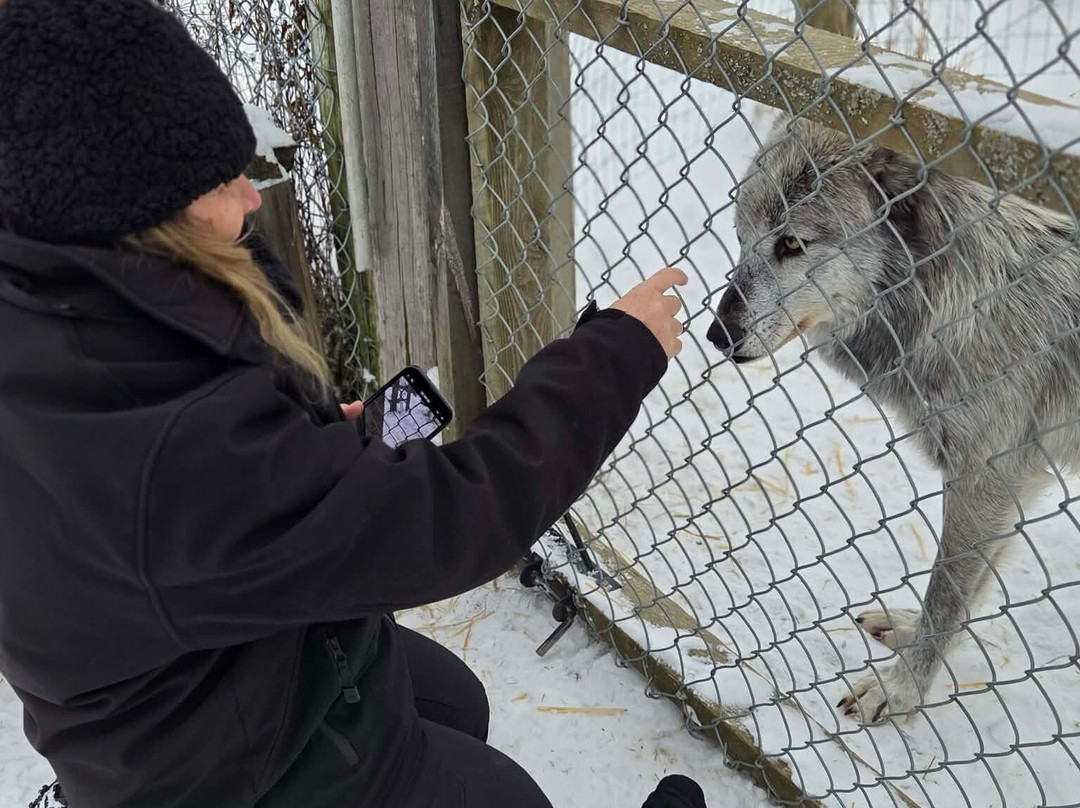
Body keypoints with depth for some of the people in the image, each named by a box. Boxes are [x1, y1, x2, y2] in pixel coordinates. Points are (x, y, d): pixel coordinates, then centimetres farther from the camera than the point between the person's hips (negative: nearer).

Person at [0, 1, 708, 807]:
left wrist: (305, 432, -2)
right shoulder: (180, 455, -44)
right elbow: (450, 520, -36)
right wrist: (616, 352, -23)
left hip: (199, 683, 8)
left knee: (458, 705, 31)